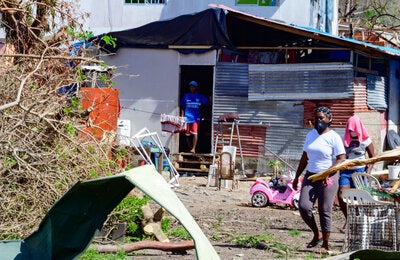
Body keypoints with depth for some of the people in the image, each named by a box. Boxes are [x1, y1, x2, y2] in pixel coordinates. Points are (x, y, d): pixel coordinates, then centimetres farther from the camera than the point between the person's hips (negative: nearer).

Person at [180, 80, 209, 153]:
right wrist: (182, 117, 2)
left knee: (195, 133, -16)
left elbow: (206, 103, 6)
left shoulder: (200, 96, 4)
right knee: (187, 134, 7)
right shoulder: (186, 96, 8)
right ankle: (190, 148, 20)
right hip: (187, 118, 2)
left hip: (196, 118, -2)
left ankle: (193, 148, -13)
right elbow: (183, 107, 10)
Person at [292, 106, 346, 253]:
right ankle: (317, 235, 12)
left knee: (325, 211, -3)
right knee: (303, 206, -10)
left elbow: (341, 159, -12)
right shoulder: (310, 135, 12)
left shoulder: (334, 137, -6)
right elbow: (304, 158, 18)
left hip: (328, 179, -5)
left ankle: (325, 245, 8)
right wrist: (297, 177, 16)